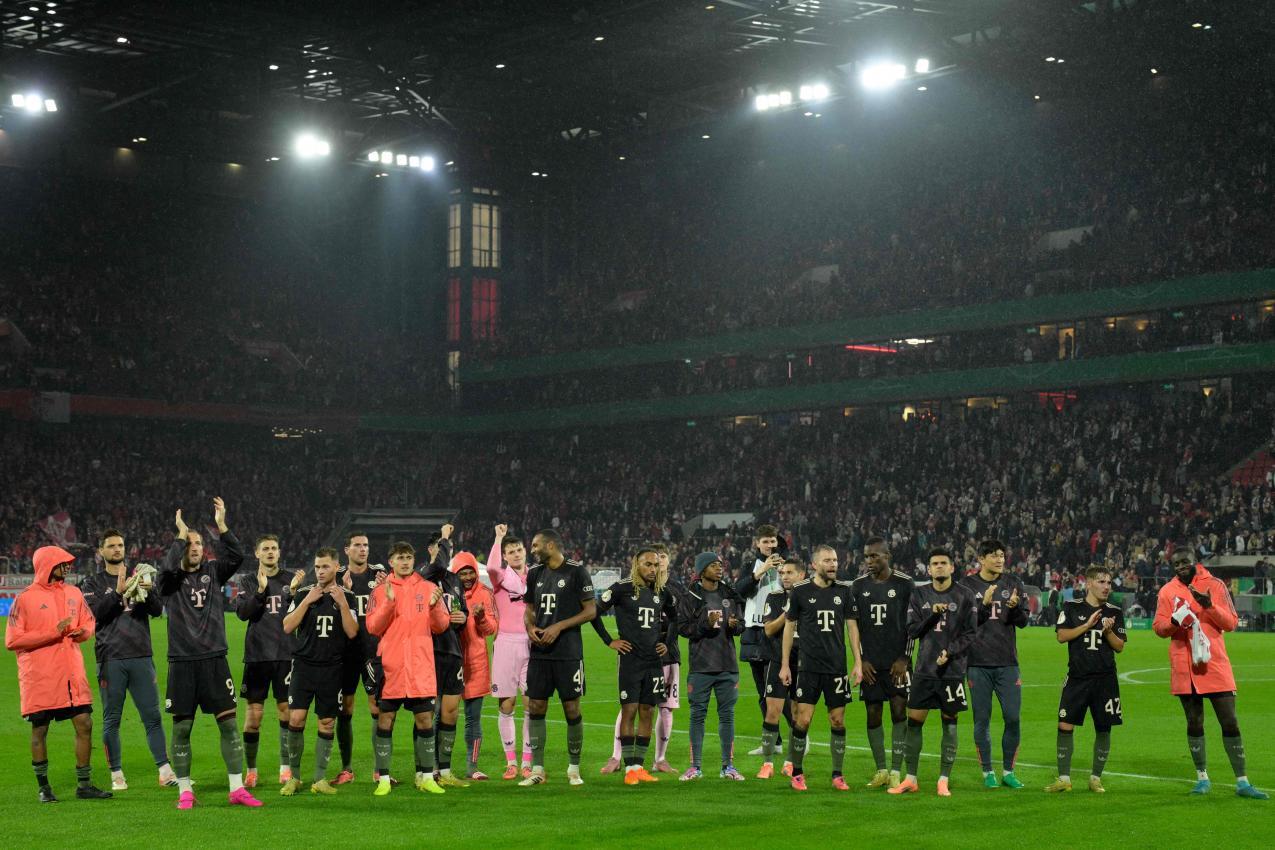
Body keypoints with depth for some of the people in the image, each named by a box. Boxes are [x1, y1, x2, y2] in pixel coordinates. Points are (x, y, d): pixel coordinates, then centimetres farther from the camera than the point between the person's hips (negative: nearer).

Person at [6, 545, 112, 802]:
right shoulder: (25, 599, -6)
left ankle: (84, 785, 11)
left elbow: (89, 623, 20)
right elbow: (12, 641, -11)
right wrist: (53, 632, -18)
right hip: (39, 679, -4)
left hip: (72, 675, 5)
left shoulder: (73, 593, 9)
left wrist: (82, 632, -5)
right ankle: (44, 787, 17)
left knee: (84, 724, 1)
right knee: (40, 731, 4)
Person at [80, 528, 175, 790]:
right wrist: (118, 592, -18)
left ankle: (165, 771, 1)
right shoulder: (92, 583, 8)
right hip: (110, 659, -1)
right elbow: (94, 613, -8)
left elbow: (157, 610, 3)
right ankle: (117, 774, 10)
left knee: (153, 716, 0)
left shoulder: (141, 576, 13)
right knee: (111, 719, 3)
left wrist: (148, 592, -17)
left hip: (141, 657, 1)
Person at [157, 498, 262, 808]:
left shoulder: (213, 571, 9)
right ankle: (184, 791, 14)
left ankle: (237, 788, 3)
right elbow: (169, 567, -22)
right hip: (182, 662, -2)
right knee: (182, 727, 2)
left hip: (215, 659, 2)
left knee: (228, 722, -1)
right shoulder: (170, 580, 0)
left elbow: (237, 556, -6)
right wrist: (181, 534, -14)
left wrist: (222, 526, -15)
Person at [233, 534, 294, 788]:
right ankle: (251, 770, 9)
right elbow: (242, 612, -7)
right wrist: (260, 591, -20)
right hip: (257, 655, -1)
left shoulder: (289, 580, 10)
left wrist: (296, 593, -9)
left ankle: (285, 768, 10)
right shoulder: (248, 581, 6)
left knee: (286, 710, 1)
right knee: (254, 713, 0)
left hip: (285, 655, 1)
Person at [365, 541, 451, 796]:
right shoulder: (381, 591, 5)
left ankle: (426, 777, 11)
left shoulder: (429, 588, 8)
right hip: (390, 666, -1)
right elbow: (373, 627, -4)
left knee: (425, 720, 2)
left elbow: (441, 626, 6)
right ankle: (383, 779, 7)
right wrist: (388, 603, -17)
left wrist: (434, 606, -13)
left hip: (421, 667, 1)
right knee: (385, 719, 0)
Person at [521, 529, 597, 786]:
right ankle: (537, 769, 10)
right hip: (539, 652, 5)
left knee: (572, 708, 0)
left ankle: (574, 769, 12)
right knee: (536, 708, 3)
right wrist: (530, 628, -1)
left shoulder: (576, 571, -6)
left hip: (568, 652, -5)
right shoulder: (535, 573, 12)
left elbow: (591, 611, -7)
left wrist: (559, 627, -14)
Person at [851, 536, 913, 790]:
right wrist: (862, 660, 1)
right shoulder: (858, 586, 5)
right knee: (873, 714, 4)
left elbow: (912, 625, -1)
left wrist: (904, 659, -7)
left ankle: (896, 772, -4)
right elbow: (854, 626, 7)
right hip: (870, 663, 3)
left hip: (897, 662, -3)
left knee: (899, 712, -8)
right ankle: (881, 770, 14)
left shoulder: (904, 584, -3)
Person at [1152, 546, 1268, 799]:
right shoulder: (1167, 591, 6)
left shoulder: (1215, 586, 2)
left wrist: (1210, 606, -19)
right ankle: (1202, 778, 19)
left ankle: (1242, 782, 3)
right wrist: (1174, 622, -18)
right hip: (1184, 668, 1)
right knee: (1194, 723, 8)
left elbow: (1231, 623, -2)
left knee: (1230, 723, -2)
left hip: (1215, 664, -1)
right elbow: (1158, 626, 3)